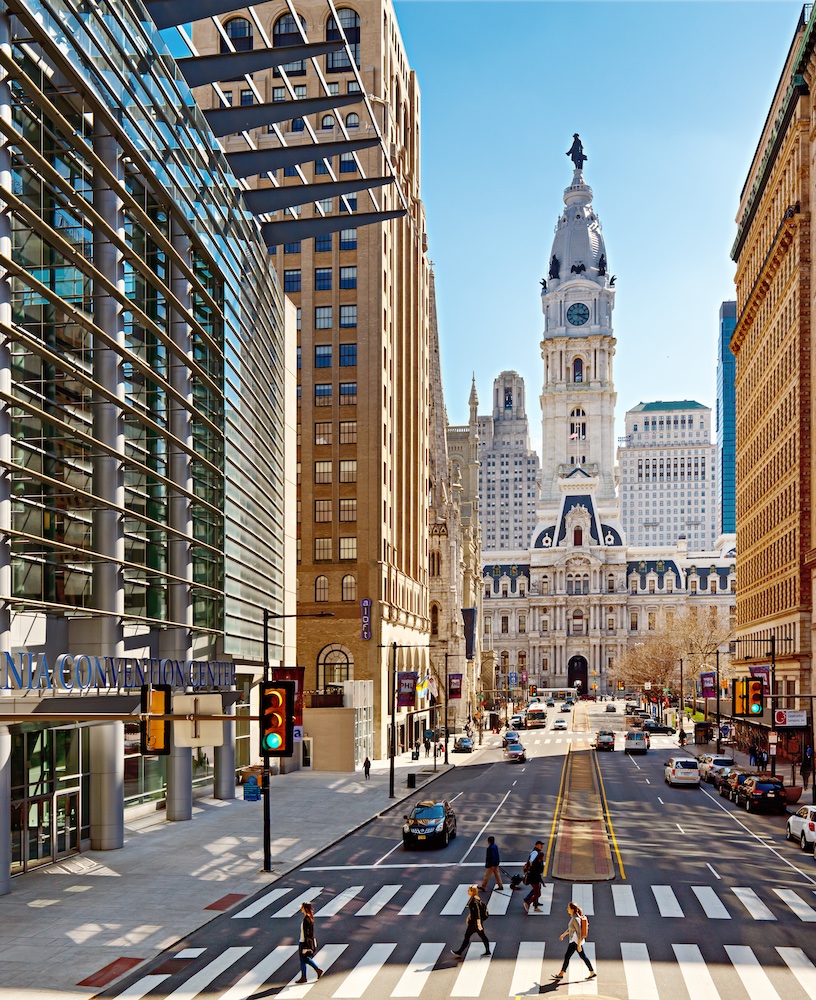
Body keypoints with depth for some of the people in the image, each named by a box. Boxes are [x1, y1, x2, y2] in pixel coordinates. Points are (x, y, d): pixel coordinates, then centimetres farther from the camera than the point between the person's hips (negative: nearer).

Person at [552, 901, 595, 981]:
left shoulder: (575, 919, -23)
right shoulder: (573, 917, 7)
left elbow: (579, 932, -24)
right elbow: (571, 928, 21)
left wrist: (578, 945, -23)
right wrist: (563, 935, 28)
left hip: (576, 941, -10)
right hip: (575, 940, 10)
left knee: (567, 957, -1)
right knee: (583, 957, 14)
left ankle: (561, 974, 8)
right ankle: (592, 973, 19)